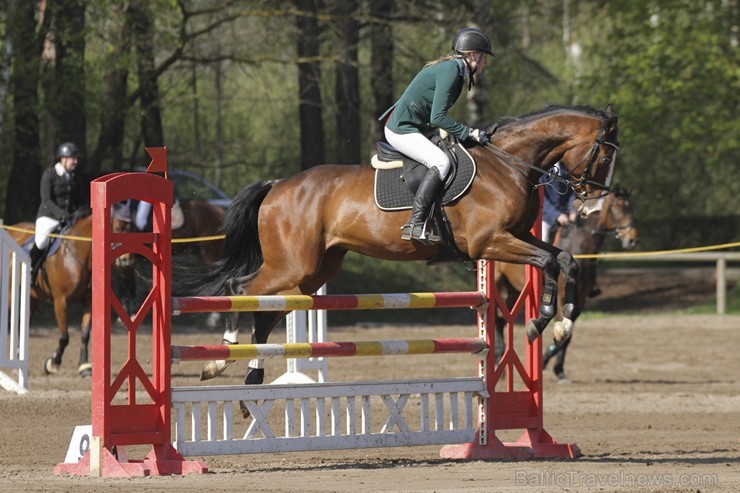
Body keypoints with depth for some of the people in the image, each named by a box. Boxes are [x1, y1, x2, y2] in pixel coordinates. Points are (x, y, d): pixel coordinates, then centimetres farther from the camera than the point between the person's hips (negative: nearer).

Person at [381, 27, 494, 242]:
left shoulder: (454, 69, 13)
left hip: (414, 127, 11)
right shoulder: (450, 71, -17)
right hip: (401, 130, -11)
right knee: (440, 162, -27)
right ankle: (415, 224, -32)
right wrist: (470, 133, -18)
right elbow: (437, 118, -23)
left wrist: (468, 132, 11)